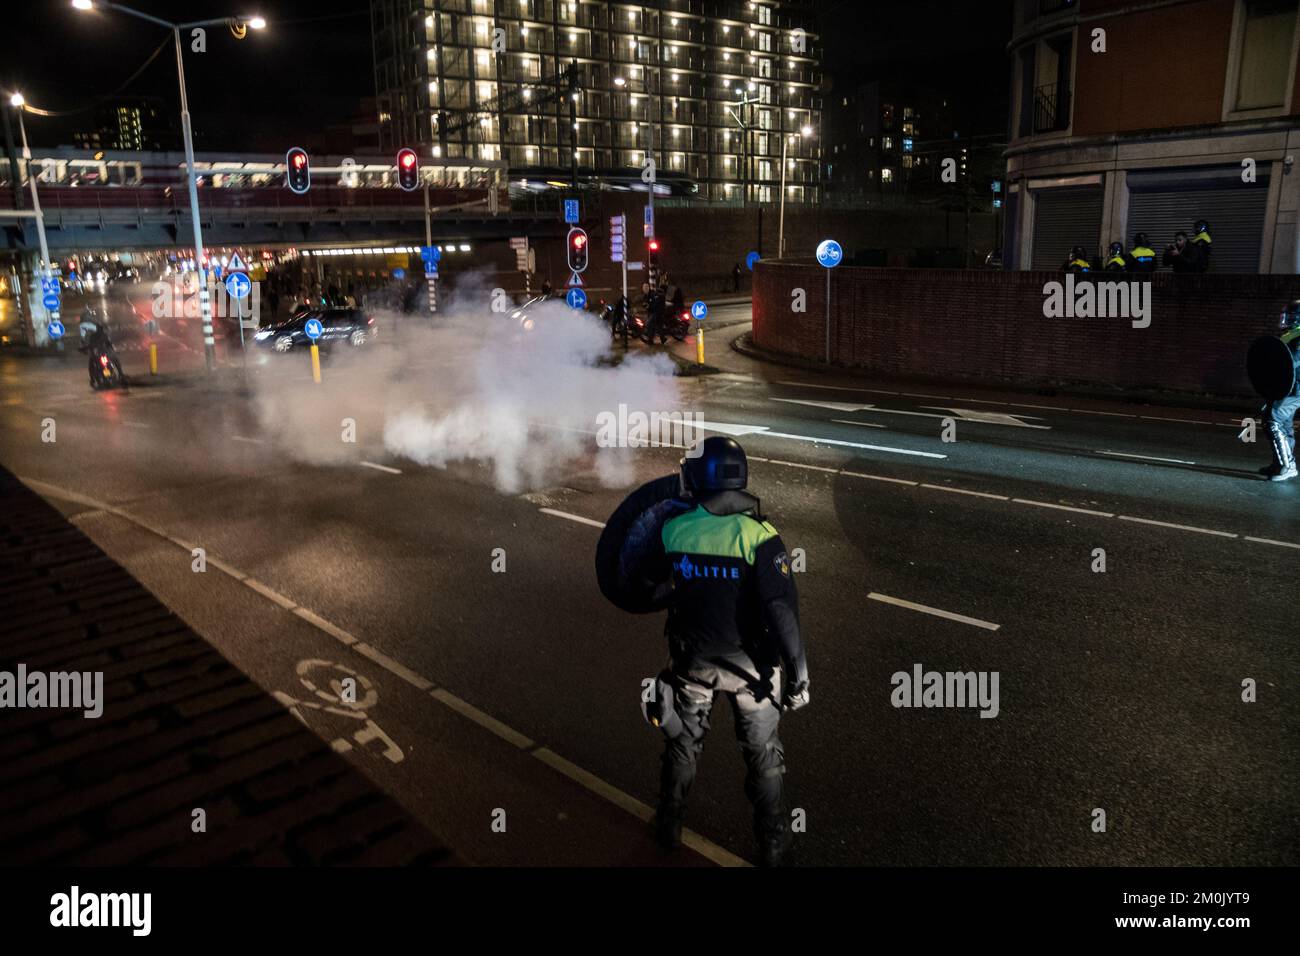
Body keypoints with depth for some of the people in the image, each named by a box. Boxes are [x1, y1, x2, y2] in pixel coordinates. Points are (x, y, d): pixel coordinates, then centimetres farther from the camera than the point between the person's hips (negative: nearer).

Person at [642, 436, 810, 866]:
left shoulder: (673, 529, -13)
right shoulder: (756, 535, -23)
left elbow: (655, 576, 9)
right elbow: (782, 611, -25)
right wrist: (798, 672, -16)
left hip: (691, 662, 2)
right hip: (749, 665, -2)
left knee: (683, 743, 24)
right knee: (762, 752, 18)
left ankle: (669, 826, 41)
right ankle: (772, 840, 32)